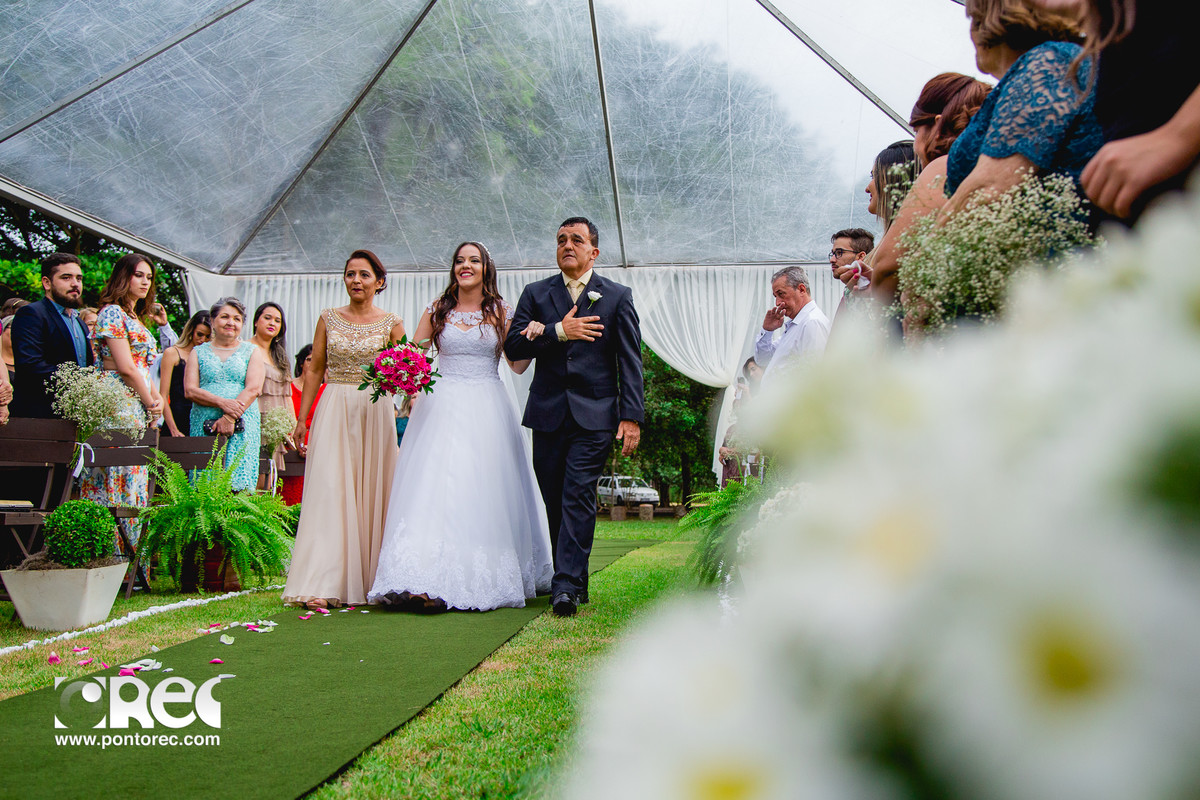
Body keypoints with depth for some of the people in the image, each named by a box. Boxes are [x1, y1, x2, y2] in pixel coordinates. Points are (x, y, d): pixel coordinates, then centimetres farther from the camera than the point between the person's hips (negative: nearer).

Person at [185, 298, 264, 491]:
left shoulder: (252, 352, 13)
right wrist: (222, 403, -13)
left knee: (240, 485, -11)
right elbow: (190, 390, 4)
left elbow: (253, 388, -1)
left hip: (242, 427, -1)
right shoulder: (199, 352, 16)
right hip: (204, 427, 1)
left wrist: (230, 418, -14)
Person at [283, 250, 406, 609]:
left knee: (372, 492, 2)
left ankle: (369, 578, 12)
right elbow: (314, 370, 11)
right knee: (329, 490, -7)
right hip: (335, 411, 1)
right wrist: (302, 419, 8)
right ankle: (323, 584, -9)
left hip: (375, 413, -1)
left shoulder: (392, 323, 4)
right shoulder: (329, 318, 9)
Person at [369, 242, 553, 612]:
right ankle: (428, 583, -11)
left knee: (483, 490, -3)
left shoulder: (502, 313, 8)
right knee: (436, 487, -9)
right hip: (443, 408, 1)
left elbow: (517, 366, 7)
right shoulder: (437, 311, 11)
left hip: (487, 411, 0)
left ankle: (486, 579, 7)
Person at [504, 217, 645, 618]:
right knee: (555, 502, 7)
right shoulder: (536, 293, 12)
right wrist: (559, 331, -11)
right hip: (548, 414, 3)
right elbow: (513, 346, 1)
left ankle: (566, 585, -14)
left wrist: (632, 416, -7)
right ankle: (575, 582, 19)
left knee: (578, 497, -13)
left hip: (594, 416, -3)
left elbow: (630, 362, 2)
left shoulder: (617, 296, 6)